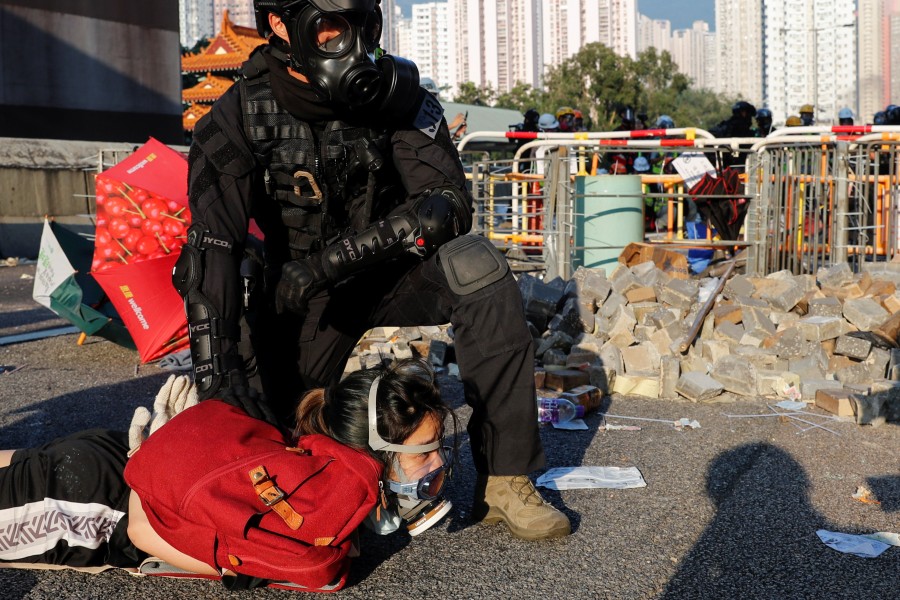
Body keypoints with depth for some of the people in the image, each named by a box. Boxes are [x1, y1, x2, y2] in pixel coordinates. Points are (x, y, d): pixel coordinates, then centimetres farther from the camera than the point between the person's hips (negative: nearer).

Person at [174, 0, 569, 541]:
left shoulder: (397, 90, -18)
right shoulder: (237, 121, -21)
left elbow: (450, 205, -26)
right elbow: (211, 253, -28)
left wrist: (333, 257, -36)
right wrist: (218, 384, -37)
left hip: (391, 271, 1)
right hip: (299, 289, 0)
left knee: (478, 267, -29)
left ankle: (505, 480, -24)